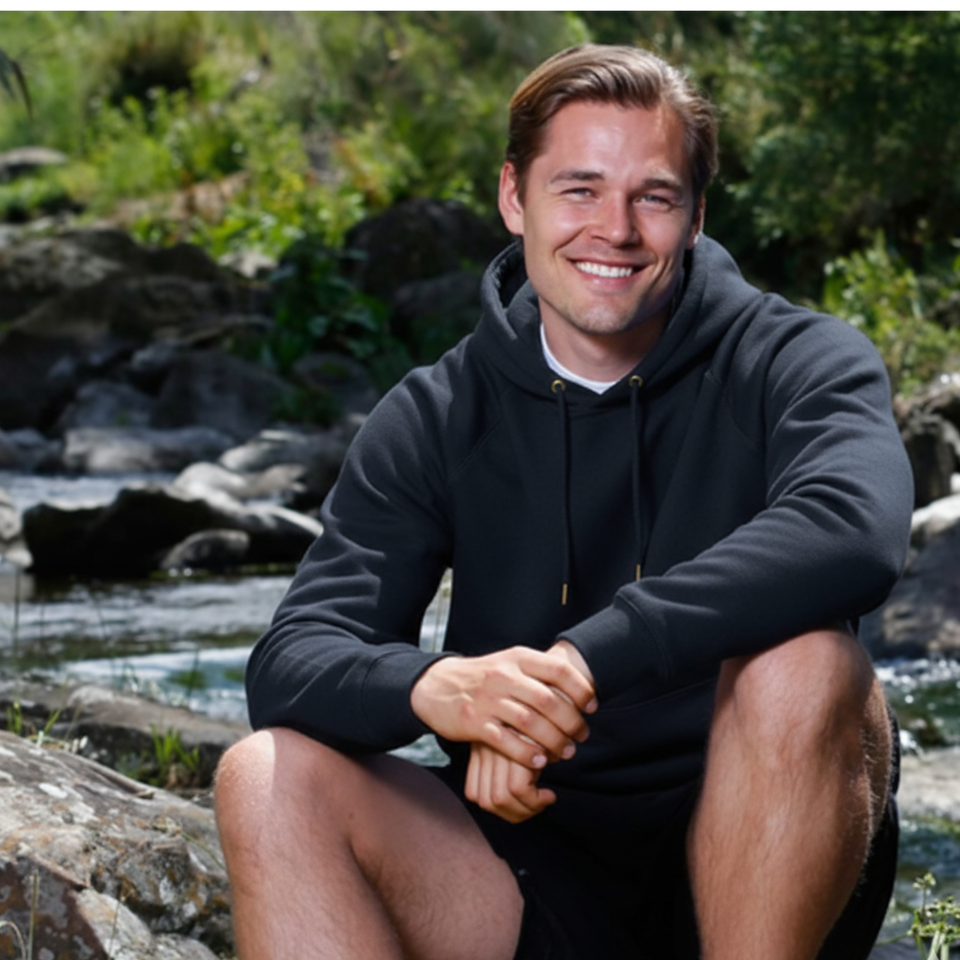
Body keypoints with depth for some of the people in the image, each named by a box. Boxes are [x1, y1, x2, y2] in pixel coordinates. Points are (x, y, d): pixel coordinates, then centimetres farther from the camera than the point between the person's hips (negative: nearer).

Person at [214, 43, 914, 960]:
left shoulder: (791, 363, -2)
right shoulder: (433, 421, 5)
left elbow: (856, 528, -27)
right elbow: (289, 665, -7)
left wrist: (584, 660, -34)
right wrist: (431, 686, -32)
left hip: (765, 863, -2)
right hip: (542, 869, 3)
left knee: (800, 658, -31)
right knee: (268, 773, -18)